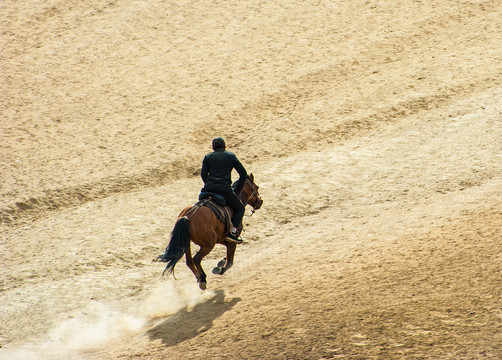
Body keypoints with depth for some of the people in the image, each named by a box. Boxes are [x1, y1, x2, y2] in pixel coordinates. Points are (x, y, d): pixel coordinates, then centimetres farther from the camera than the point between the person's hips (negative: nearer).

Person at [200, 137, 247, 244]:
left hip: (208, 189, 2)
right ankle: (232, 231, -4)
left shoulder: (208, 157, 15)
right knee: (240, 208, 16)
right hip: (225, 190, -2)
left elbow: (203, 174, 5)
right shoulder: (231, 156, 13)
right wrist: (237, 190, 17)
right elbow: (243, 174, 9)